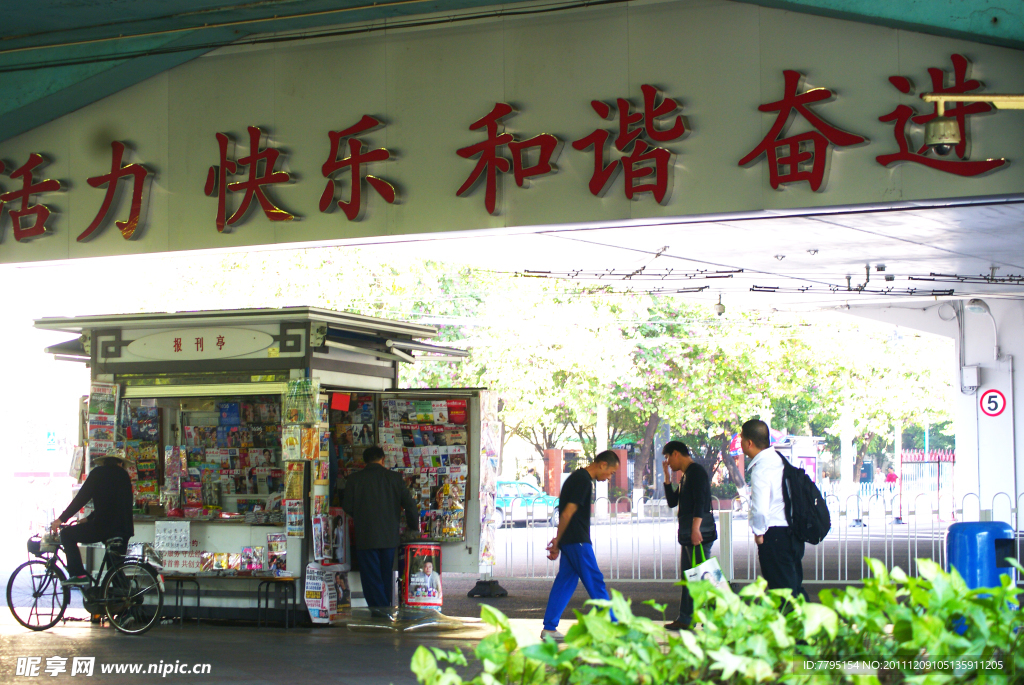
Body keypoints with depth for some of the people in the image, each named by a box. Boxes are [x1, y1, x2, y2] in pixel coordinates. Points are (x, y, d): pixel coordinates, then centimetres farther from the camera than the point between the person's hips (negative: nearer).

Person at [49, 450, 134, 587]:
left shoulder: (98, 473, 2)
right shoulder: (124, 475, 18)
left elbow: (81, 498, -3)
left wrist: (61, 519, 1)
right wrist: (88, 519, 32)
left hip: (103, 527, -5)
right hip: (123, 530, 5)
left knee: (67, 534, 11)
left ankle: (78, 575, 1)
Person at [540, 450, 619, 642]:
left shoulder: (578, 477, 18)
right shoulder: (584, 481, -15)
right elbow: (568, 512, -19)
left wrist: (558, 542, 17)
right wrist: (558, 540, -12)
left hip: (570, 541, 10)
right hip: (577, 540, -10)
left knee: (565, 582, 9)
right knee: (595, 583, -3)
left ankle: (549, 628, 8)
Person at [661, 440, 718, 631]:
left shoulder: (696, 471, -9)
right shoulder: (686, 475, 21)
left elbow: (700, 501, -20)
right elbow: (672, 502, 22)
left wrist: (695, 528, -27)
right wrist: (667, 476, 16)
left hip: (699, 534, -10)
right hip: (688, 535, 10)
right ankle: (685, 619, 16)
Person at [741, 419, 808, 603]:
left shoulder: (760, 469, -16)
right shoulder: (779, 459, 10)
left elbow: (760, 508, -23)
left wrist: (759, 533, -6)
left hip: (775, 535, -9)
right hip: (793, 532, 9)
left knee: (781, 590, -3)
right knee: (795, 587, 16)